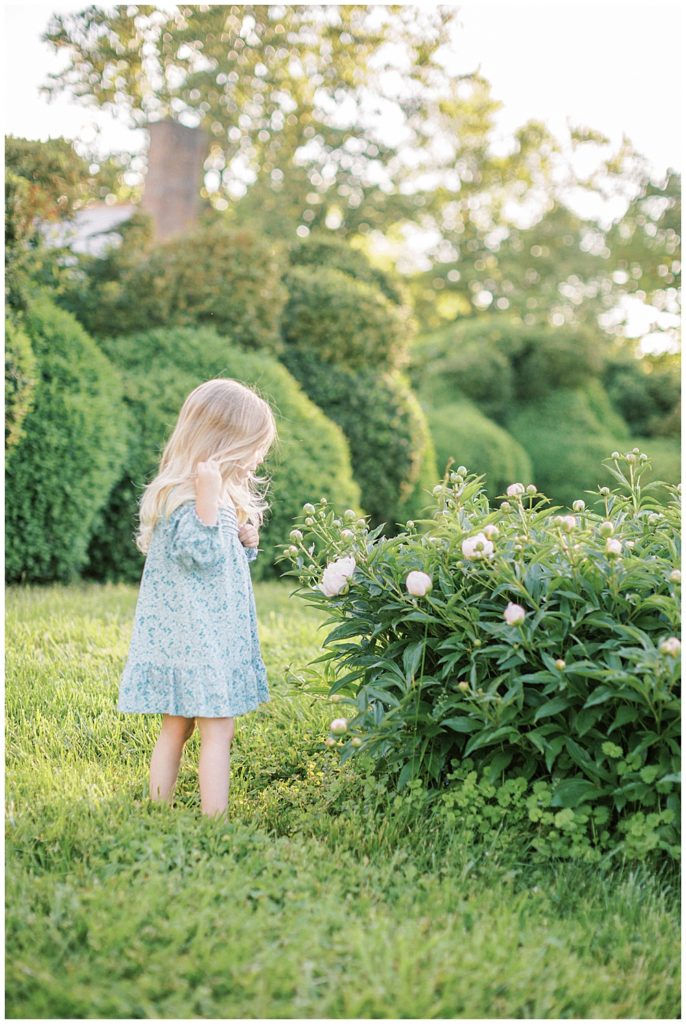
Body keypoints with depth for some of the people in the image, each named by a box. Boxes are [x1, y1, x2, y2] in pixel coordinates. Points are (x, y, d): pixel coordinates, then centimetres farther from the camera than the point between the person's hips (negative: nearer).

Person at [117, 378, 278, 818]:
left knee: (176, 727, 14)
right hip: (197, 635, -10)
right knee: (217, 730, -5)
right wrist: (208, 498, -34)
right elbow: (204, 554, -26)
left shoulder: (220, 492, 14)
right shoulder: (185, 499, -18)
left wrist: (245, 542, 4)